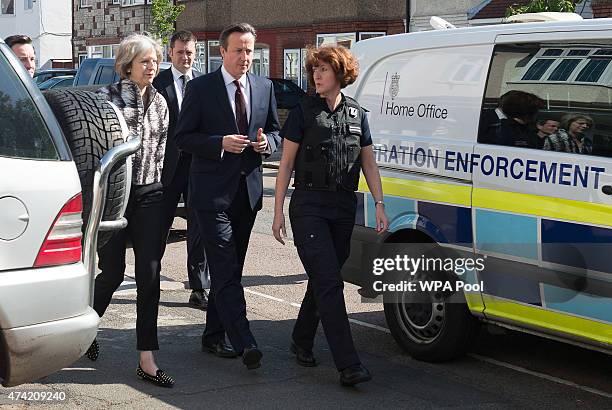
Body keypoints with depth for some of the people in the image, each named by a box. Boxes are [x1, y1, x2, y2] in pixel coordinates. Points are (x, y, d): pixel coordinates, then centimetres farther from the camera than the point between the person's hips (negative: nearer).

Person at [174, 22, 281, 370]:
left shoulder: (265, 88, 9)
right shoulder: (201, 88, -5)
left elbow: (276, 131, 17)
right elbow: (183, 138, -5)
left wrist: (266, 142, -6)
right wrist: (221, 143, -19)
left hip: (248, 191, 5)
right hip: (213, 191, -5)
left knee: (228, 269, 13)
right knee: (226, 270, -10)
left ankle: (214, 335, 24)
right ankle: (245, 343, -14)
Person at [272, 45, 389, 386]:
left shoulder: (357, 114, 10)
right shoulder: (304, 112, -1)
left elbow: (369, 164, 14)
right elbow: (286, 163, 0)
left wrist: (380, 205, 6)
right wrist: (279, 211, -3)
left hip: (344, 209, 4)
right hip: (309, 208, -4)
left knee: (322, 280, 12)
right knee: (329, 283, -11)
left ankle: (302, 340, 33)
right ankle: (349, 365, -14)